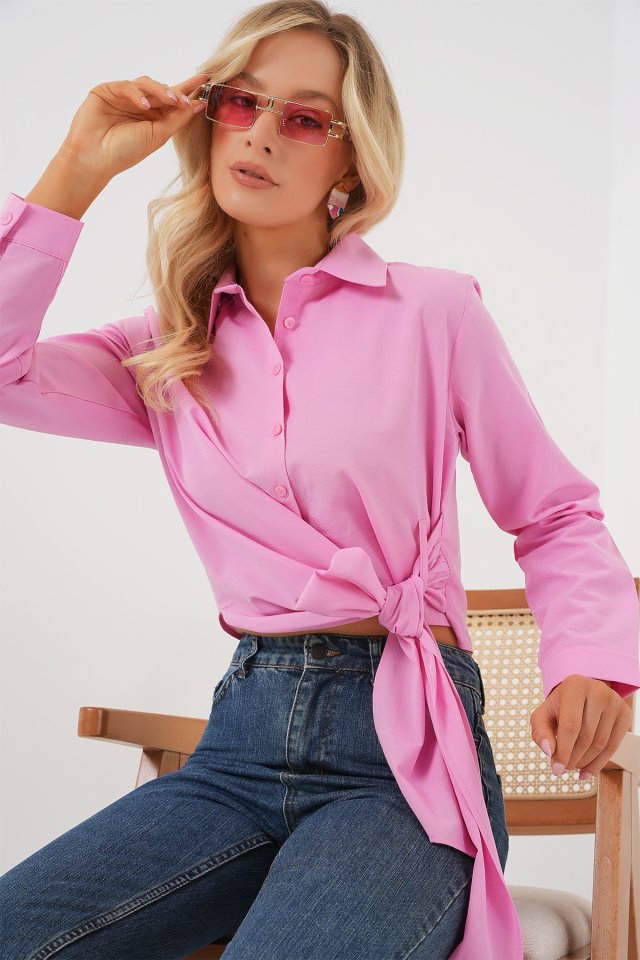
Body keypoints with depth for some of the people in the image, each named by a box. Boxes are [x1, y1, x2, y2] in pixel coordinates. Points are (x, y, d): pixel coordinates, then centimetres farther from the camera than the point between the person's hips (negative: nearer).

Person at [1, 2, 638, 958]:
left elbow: (555, 515, 9)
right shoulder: (172, 351, 12)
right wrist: (80, 169, 1)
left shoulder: (434, 312, 2)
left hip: (405, 745, -3)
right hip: (243, 735, 4)